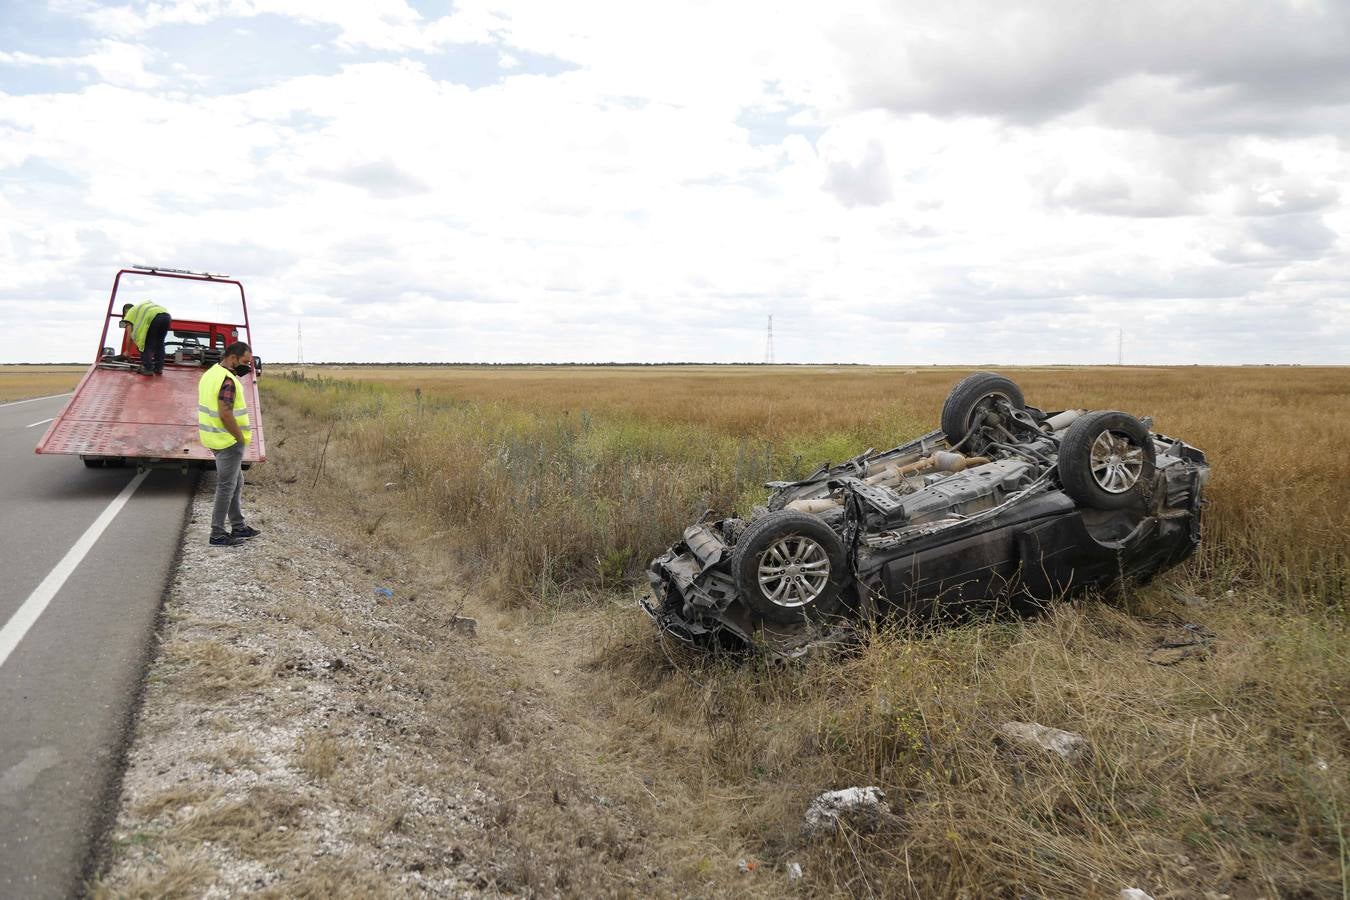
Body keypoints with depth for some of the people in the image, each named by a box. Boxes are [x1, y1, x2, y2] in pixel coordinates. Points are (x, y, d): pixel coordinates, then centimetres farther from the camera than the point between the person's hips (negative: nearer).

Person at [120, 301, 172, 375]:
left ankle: (147, 368, -1)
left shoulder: (130, 312, 23)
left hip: (154, 317, -6)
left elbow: (130, 334, 17)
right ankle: (159, 368, 19)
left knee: (147, 344, 5)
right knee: (159, 343, 20)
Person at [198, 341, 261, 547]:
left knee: (236, 483, 19)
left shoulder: (211, 373, 12)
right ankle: (217, 534, 5)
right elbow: (226, 415, -28)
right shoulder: (227, 381, -21)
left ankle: (238, 527, 26)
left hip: (214, 437, 10)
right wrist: (241, 438, -15)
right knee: (226, 487, -2)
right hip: (228, 441, -10)